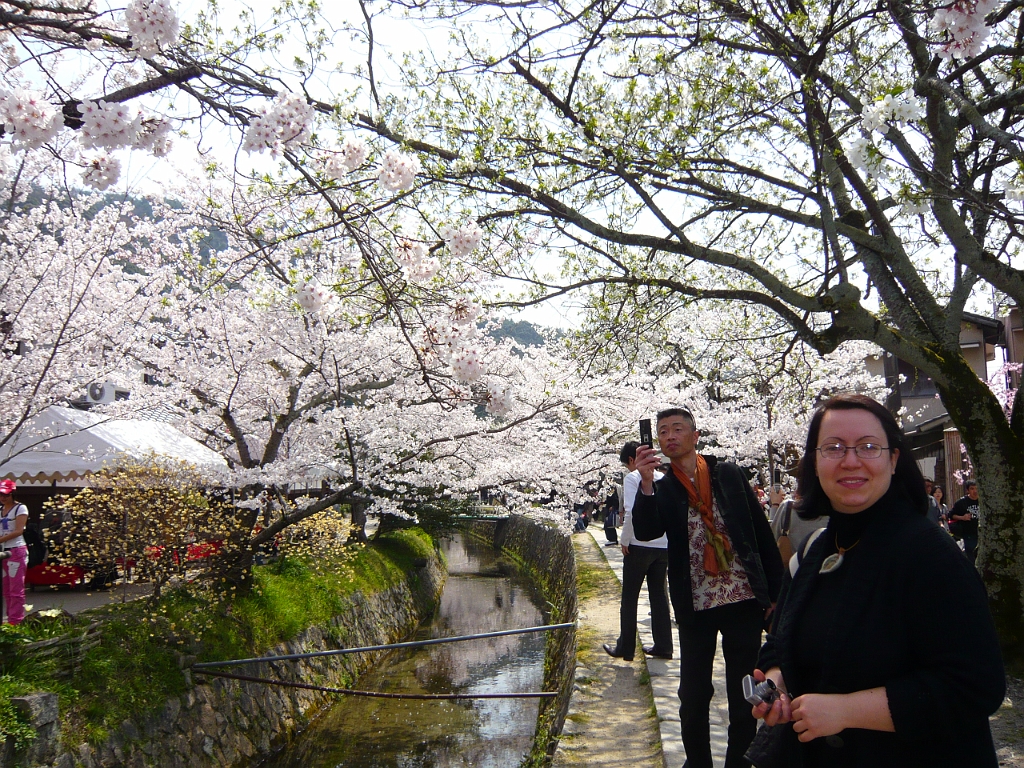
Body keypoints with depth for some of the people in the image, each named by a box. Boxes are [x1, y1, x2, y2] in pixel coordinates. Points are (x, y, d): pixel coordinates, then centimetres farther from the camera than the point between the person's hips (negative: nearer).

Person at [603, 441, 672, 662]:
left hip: (639, 545, -6)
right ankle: (663, 646, 17)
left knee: (629, 598, 5)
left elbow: (631, 512, -19)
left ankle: (625, 648, 10)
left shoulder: (632, 478, -8)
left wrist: (624, 540, -9)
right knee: (659, 596, 14)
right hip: (663, 545, 6)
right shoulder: (662, 478, 10)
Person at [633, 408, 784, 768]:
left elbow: (762, 532, 4)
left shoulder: (730, 474, 2)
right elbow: (645, 532, -15)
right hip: (695, 606, 0)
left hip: (744, 600, 0)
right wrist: (646, 483, -28)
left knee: (744, 695, 8)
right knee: (693, 697, 7)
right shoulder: (661, 489, 3)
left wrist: (776, 591, 1)